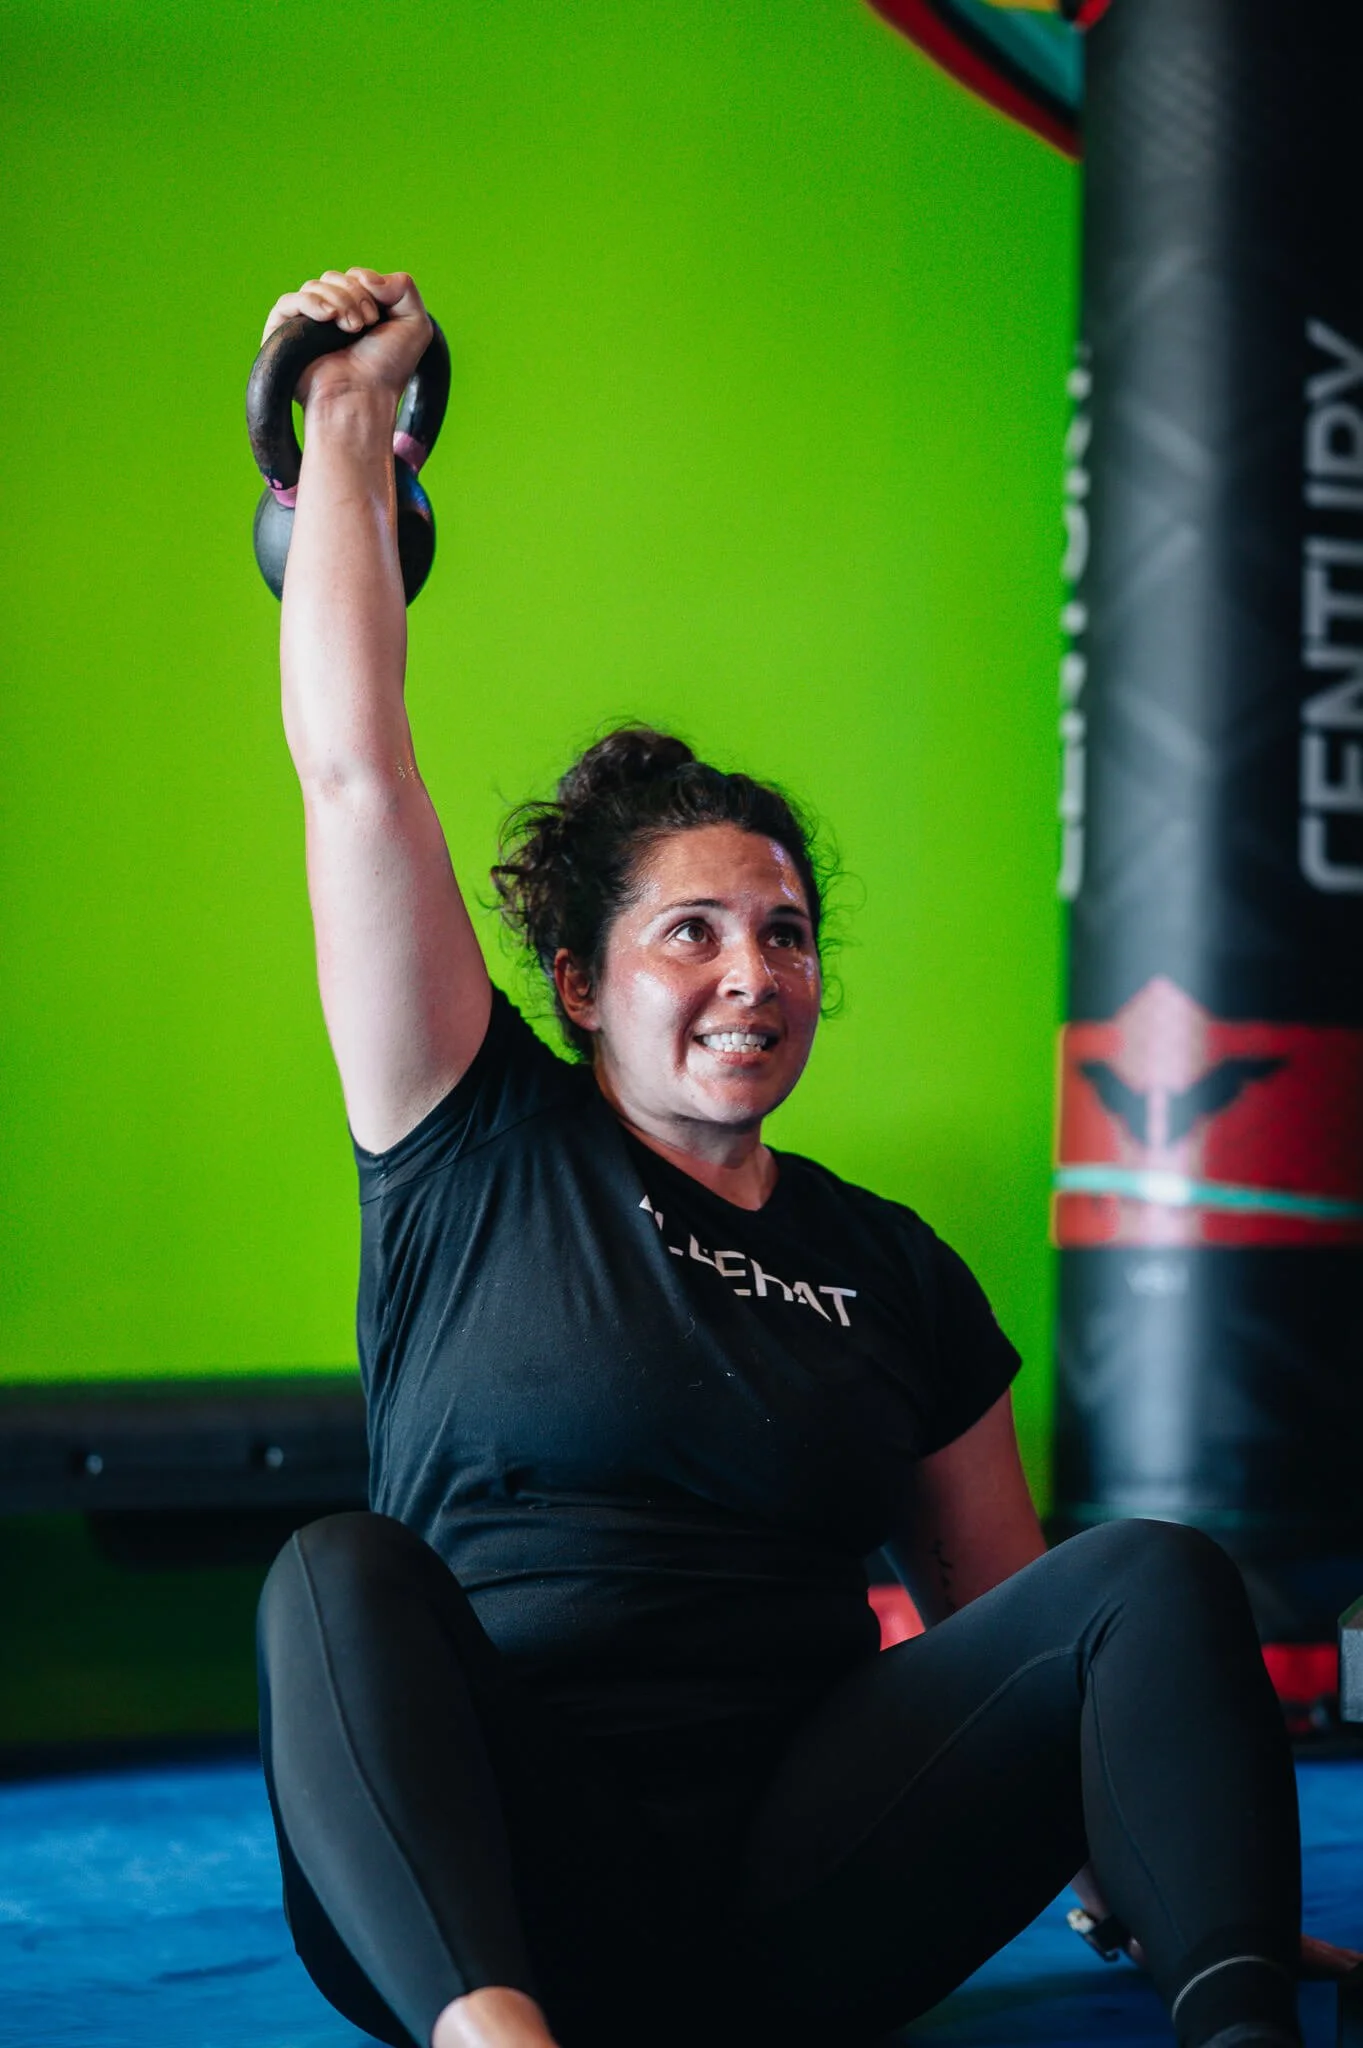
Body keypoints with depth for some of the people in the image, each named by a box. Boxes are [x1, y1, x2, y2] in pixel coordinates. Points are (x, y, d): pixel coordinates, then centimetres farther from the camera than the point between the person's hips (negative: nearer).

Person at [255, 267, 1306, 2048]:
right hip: (488, 1895, -2)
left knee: (1158, 1574, -17)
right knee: (342, 1578, -33)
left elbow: (1005, 1612, 18)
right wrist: (352, 419, 13)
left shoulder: (892, 1271, 17)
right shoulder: (482, 1158, 9)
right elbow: (353, 769, 5)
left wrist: (1168, 1866, 4)